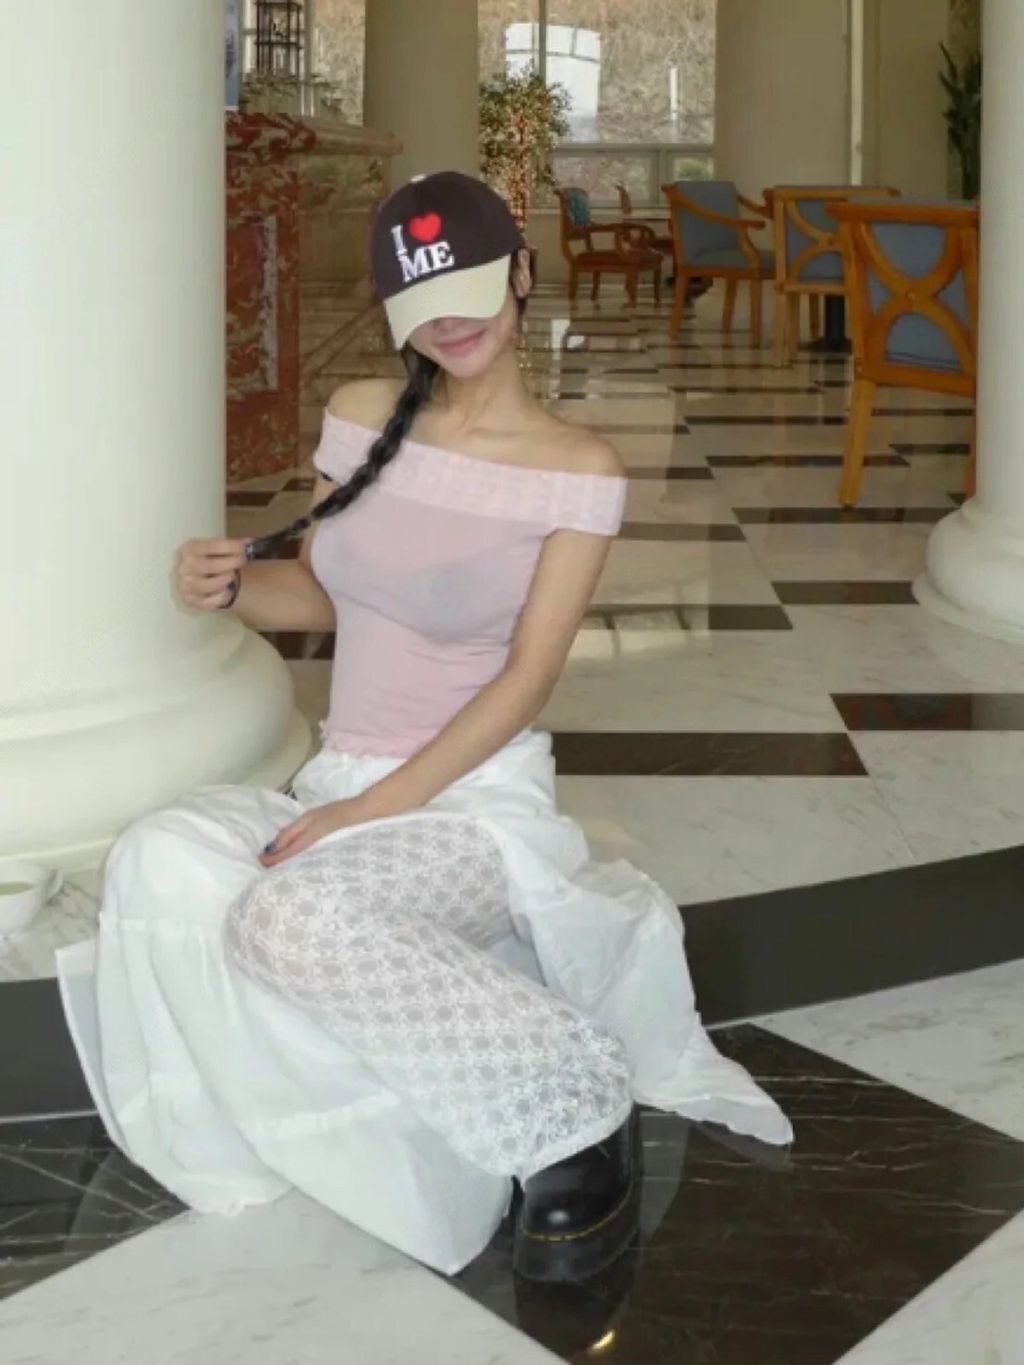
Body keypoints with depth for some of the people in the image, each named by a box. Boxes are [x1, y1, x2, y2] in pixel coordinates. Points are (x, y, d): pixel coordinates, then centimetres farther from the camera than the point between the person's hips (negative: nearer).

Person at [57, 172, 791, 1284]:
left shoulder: (578, 472, -9)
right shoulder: (360, 417, 5)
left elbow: (527, 678, -13)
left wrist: (371, 809, -20)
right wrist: (229, 587, -8)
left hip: (476, 793, -5)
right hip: (341, 781, 5)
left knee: (297, 914, -36)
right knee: (160, 862, -26)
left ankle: (574, 1109, -16)